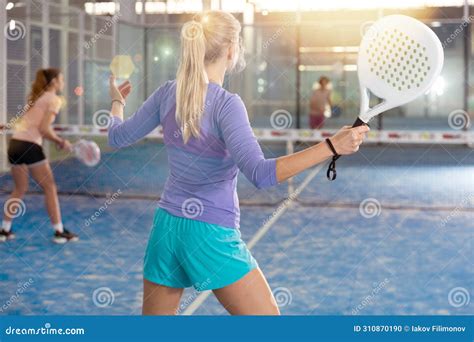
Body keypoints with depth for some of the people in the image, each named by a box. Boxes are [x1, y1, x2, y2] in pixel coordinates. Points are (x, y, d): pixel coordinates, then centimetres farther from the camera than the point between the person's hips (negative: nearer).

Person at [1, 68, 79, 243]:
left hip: (14, 143, 8)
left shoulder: (36, 97, 21)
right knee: (50, 187, 2)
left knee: (19, 189, 19)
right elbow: (44, 129, -13)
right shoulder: (54, 99, -3)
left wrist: (57, 140, 11)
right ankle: (59, 232, 3)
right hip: (30, 146, -8)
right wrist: (61, 142, -1)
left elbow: (33, 125, 14)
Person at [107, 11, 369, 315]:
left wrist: (117, 102, 33)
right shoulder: (226, 104, -18)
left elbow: (119, 136, 12)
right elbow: (260, 173, -30)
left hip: (167, 226, 7)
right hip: (211, 233, -6)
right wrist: (332, 146, -33)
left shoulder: (168, 93, 0)